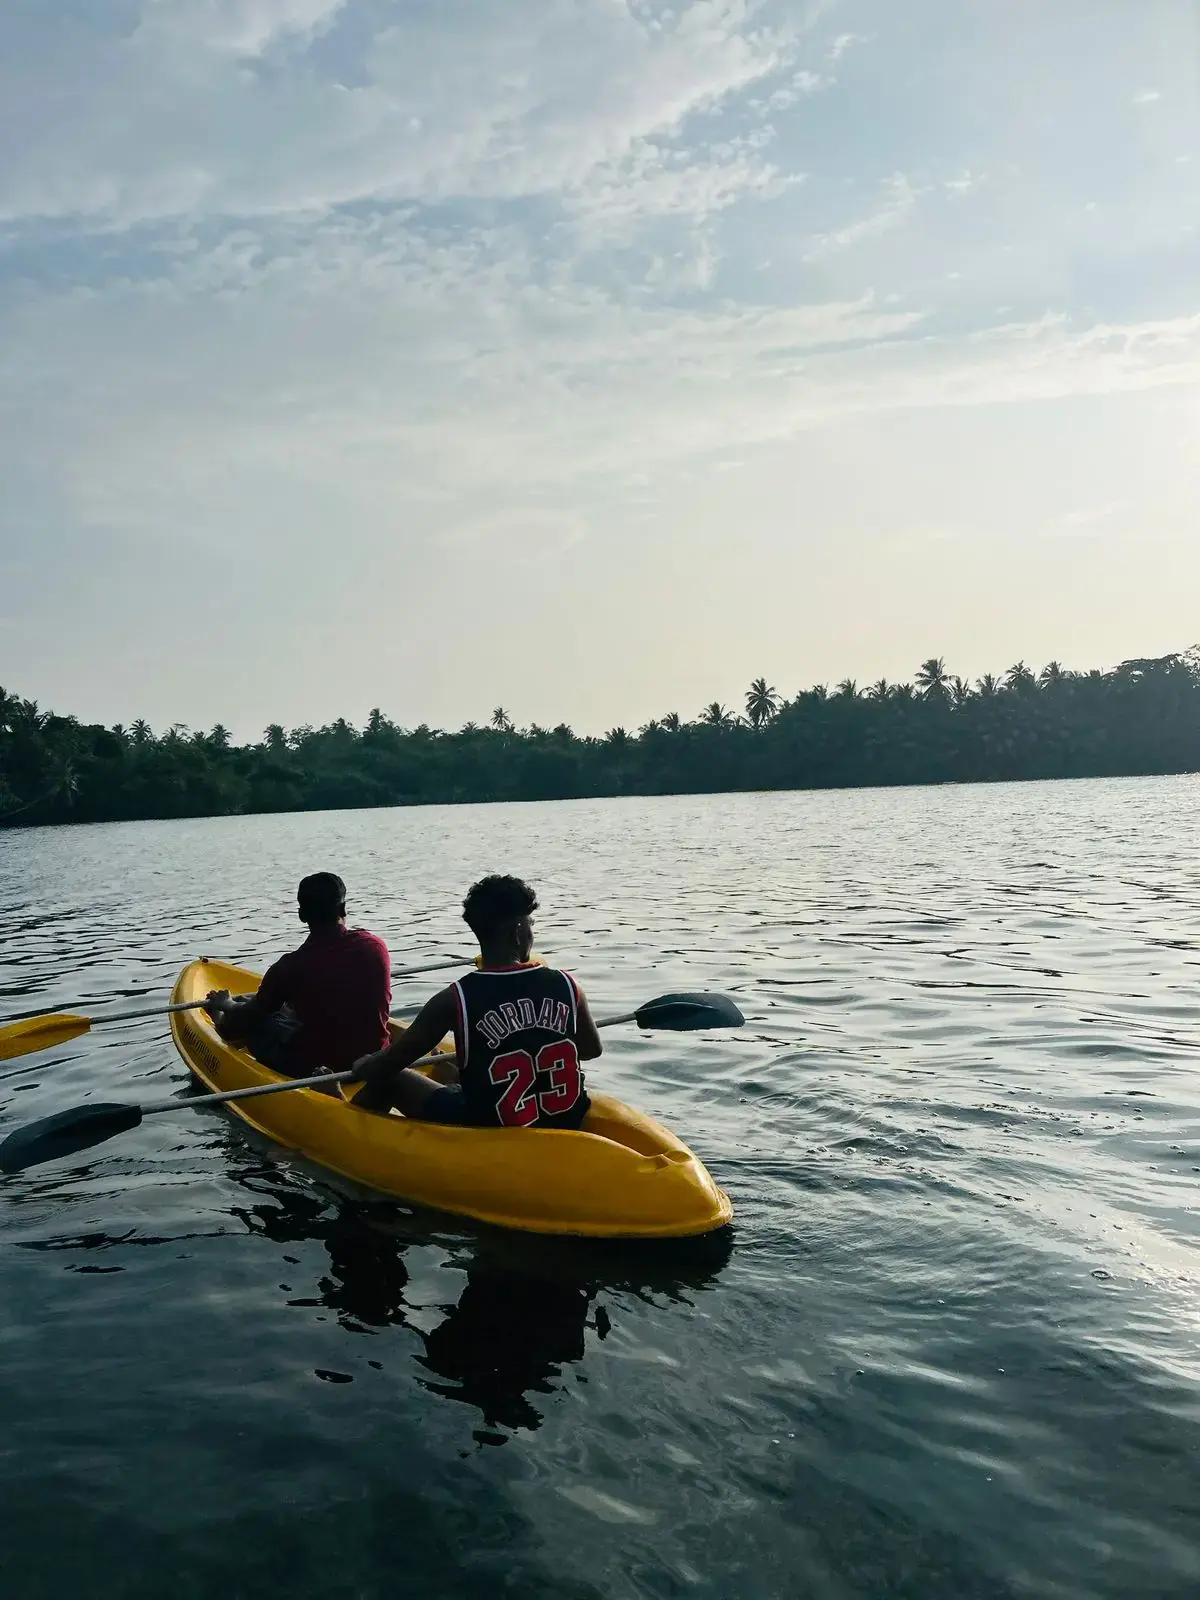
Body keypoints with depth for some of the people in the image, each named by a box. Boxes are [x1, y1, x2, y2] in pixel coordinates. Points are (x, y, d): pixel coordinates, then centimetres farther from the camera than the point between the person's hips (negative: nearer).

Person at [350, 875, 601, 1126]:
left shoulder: (455, 1000, -18)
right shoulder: (566, 986, -9)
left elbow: (387, 1066, -9)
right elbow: (592, 1049, 9)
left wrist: (362, 1066, 13)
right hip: (565, 1123, 4)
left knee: (391, 1078, 17)